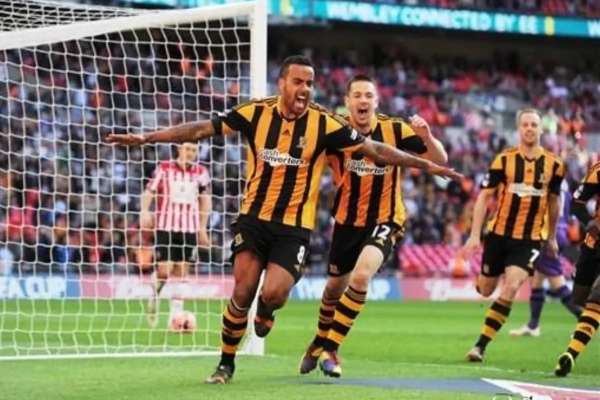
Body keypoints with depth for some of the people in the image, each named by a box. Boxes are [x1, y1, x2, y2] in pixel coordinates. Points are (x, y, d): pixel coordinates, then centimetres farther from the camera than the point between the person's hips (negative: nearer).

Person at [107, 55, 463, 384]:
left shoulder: (324, 123, -6)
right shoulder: (256, 113, -4)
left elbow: (375, 150, -3)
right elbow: (202, 129, 0)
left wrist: (426, 164, -6)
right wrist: (146, 138, -3)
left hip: (295, 226, -1)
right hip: (254, 218, 1)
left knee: (274, 294, -17)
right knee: (243, 291, -9)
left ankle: (265, 312, 23)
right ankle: (226, 363, 11)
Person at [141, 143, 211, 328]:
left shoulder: (201, 172, 7)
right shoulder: (164, 168, 0)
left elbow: (205, 200, 14)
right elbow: (149, 191, 0)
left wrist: (202, 228, 12)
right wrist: (145, 211, -17)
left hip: (189, 228, 3)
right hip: (165, 226, -3)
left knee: (182, 270, 1)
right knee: (164, 269, -10)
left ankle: (176, 314, 7)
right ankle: (154, 298, 19)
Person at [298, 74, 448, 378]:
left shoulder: (395, 130, -14)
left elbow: (440, 160, -13)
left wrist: (427, 136, -33)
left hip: (384, 220, -2)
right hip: (347, 221, 2)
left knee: (361, 276, -26)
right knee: (335, 287, 17)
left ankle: (329, 349, -10)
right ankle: (319, 343, 47)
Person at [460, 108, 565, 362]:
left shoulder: (553, 165, -1)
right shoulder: (503, 160, -6)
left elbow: (554, 201, 14)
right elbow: (484, 197, -3)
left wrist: (552, 237, 20)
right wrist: (474, 235, -10)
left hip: (530, 239, 0)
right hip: (499, 234, 0)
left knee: (510, 289, -19)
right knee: (485, 291, 11)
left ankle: (481, 345, -10)